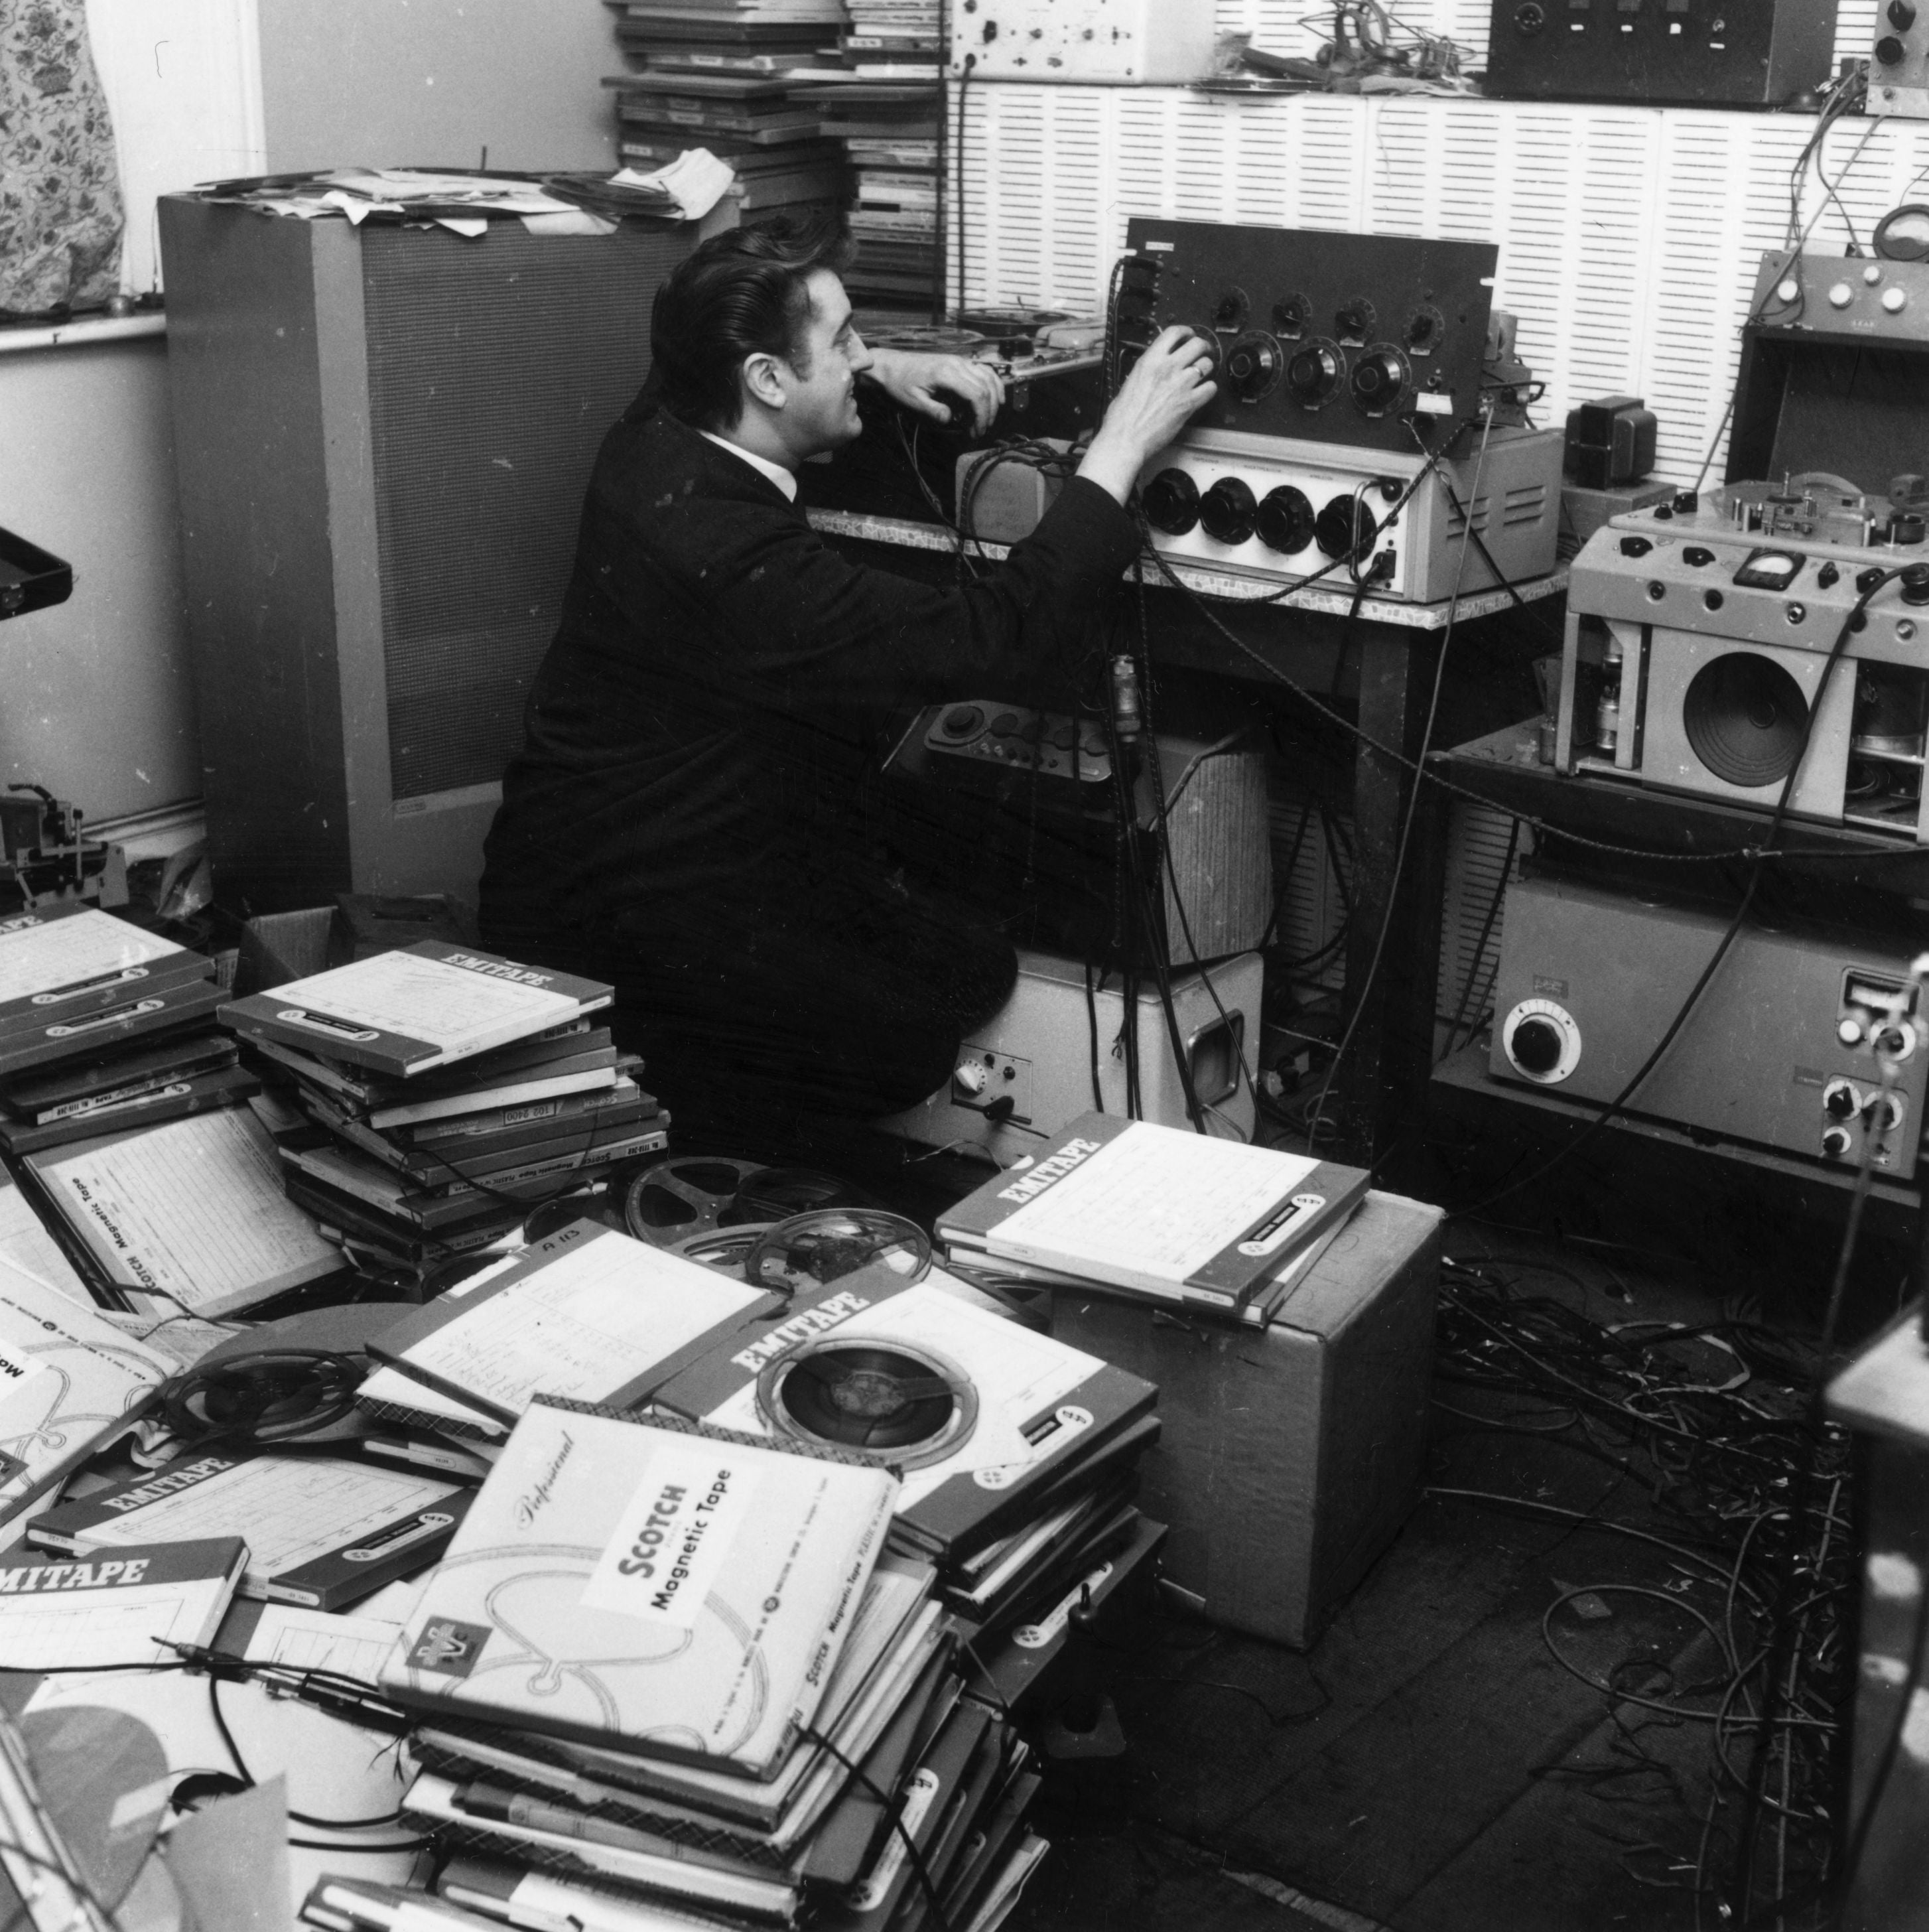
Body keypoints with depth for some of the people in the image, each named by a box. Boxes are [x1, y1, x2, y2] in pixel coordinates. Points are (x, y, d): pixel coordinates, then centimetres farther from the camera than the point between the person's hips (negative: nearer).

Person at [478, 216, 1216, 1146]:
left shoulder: (658, 440, 0)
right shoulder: (730, 554, -30)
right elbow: (986, 638, -29)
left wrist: (881, 371, 10)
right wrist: (1123, 443, -22)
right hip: (621, 932, -10)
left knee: (961, 944, 9)